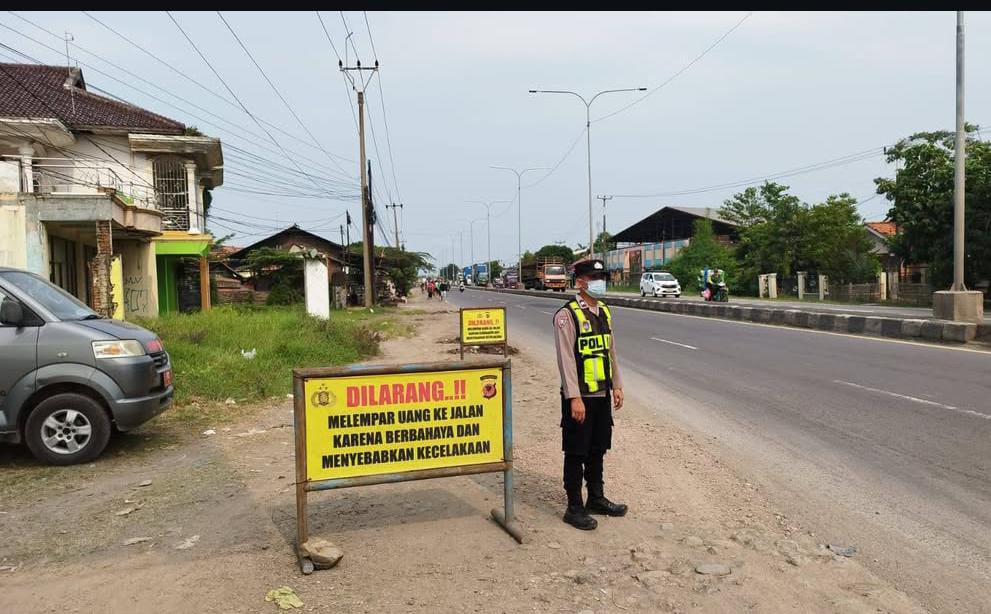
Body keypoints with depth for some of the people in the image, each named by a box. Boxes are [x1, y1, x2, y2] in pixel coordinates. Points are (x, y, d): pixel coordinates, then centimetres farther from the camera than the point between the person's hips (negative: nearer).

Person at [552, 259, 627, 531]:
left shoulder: (604, 312, 10)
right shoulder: (567, 315, -14)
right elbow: (566, 359, -17)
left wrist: (617, 386, 15)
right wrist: (575, 398, -20)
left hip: (602, 394, 7)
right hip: (579, 396, -7)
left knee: (597, 450, 18)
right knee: (576, 453, 4)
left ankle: (596, 498, 34)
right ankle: (574, 508, 15)